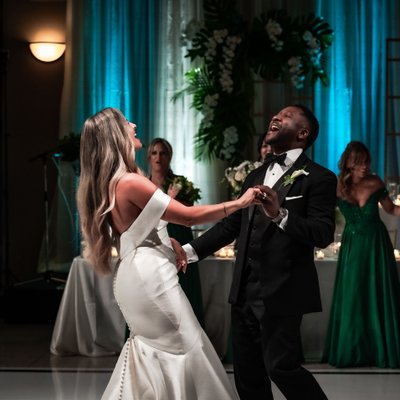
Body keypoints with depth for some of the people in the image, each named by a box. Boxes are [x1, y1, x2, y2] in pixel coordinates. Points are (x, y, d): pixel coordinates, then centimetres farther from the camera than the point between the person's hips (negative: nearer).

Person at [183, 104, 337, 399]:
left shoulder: (319, 178, -6)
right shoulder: (256, 176, 16)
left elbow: (324, 234, -17)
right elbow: (231, 224, 16)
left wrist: (281, 215, -30)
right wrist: (191, 250, 8)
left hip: (281, 292, -7)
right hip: (245, 291, 8)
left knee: (280, 365, -7)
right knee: (247, 370, 14)